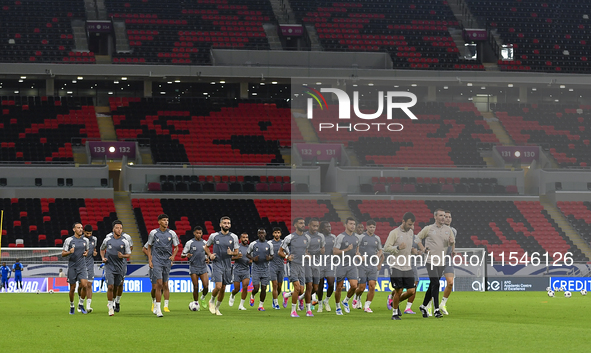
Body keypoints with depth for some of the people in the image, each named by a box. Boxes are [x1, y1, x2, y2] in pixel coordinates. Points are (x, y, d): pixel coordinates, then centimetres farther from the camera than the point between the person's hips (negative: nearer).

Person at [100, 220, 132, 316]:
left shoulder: (124, 241, -4)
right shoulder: (107, 240, -2)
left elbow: (129, 254, 4)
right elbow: (102, 249, 16)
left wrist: (123, 256, -17)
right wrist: (103, 257, -1)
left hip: (120, 267, 1)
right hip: (109, 266, -1)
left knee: (116, 287, 11)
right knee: (110, 287, -12)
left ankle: (111, 302, 38)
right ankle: (110, 307, -1)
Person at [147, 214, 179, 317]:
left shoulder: (171, 233, 3)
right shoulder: (153, 233, -1)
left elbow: (176, 247, 12)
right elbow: (149, 247, 8)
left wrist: (173, 256, -6)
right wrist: (150, 260, -1)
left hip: (167, 261, 3)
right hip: (156, 261, -3)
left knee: (164, 285, 9)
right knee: (159, 283, -14)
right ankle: (158, 309, -13)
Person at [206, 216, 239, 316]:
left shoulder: (234, 237, 2)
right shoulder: (214, 236, 0)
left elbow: (236, 252, 8)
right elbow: (206, 246, 15)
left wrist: (231, 253, -15)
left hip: (228, 266, 2)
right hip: (217, 264, -2)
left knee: (223, 289, 6)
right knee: (218, 287, -16)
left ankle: (217, 307, 24)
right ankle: (212, 301, 12)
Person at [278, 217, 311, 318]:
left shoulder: (307, 238, 10)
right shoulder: (290, 238, -5)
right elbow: (280, 251, 2)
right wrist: (287, 257, -17)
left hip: (302, 266, 5)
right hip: (293, 265, -5)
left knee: (301, 291, 1)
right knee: (297, 287, -17)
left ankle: (287, 296, 32)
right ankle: (293, 311, -5)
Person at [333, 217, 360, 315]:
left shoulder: (356, 237, 8)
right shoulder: (341, 237, -11)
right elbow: (335, 252, -14)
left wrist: (357, 253, 5)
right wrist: (347, 249, -23)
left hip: (352, 266, 4)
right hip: (341, 265, -4)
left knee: (354, 286, -9)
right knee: (339, 288, 2)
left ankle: (346, 301, 17)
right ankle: (338, 307, 19)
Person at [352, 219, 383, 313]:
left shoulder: (377, 238, 10)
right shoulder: (361, 237, -4)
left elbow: (380, 250, 23)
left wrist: (378, 255, 3)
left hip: (373, 266, 3)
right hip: (362, 266, -3)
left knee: (372, 286, -10)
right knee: (361, 287, -4)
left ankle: (367, 306, -1)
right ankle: (357, 298, 29)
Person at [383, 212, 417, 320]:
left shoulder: (411, 232, 13)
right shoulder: (394, 233, -7)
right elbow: (386, 248, -9)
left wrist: (413, 250, 9)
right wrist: (398, 248, -23)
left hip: (408, 267, 6)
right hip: (396, 267, -6)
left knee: (411, 291, 0)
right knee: (398, 291, -5)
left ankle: (396, 302, 26)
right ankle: (395, 313, 11)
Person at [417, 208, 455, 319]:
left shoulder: (448, 229, 10)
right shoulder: (428, 229, 0)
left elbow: (452, 241, 16)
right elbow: (417, 238, 10)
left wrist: (452, 241, -8)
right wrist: (423, 249, -1)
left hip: (441, 262, 5)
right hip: (430, 260, -5)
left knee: (432, 285, 10)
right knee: (435, 284, -15)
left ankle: (423, 306, 26)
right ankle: (436, 309, -14)